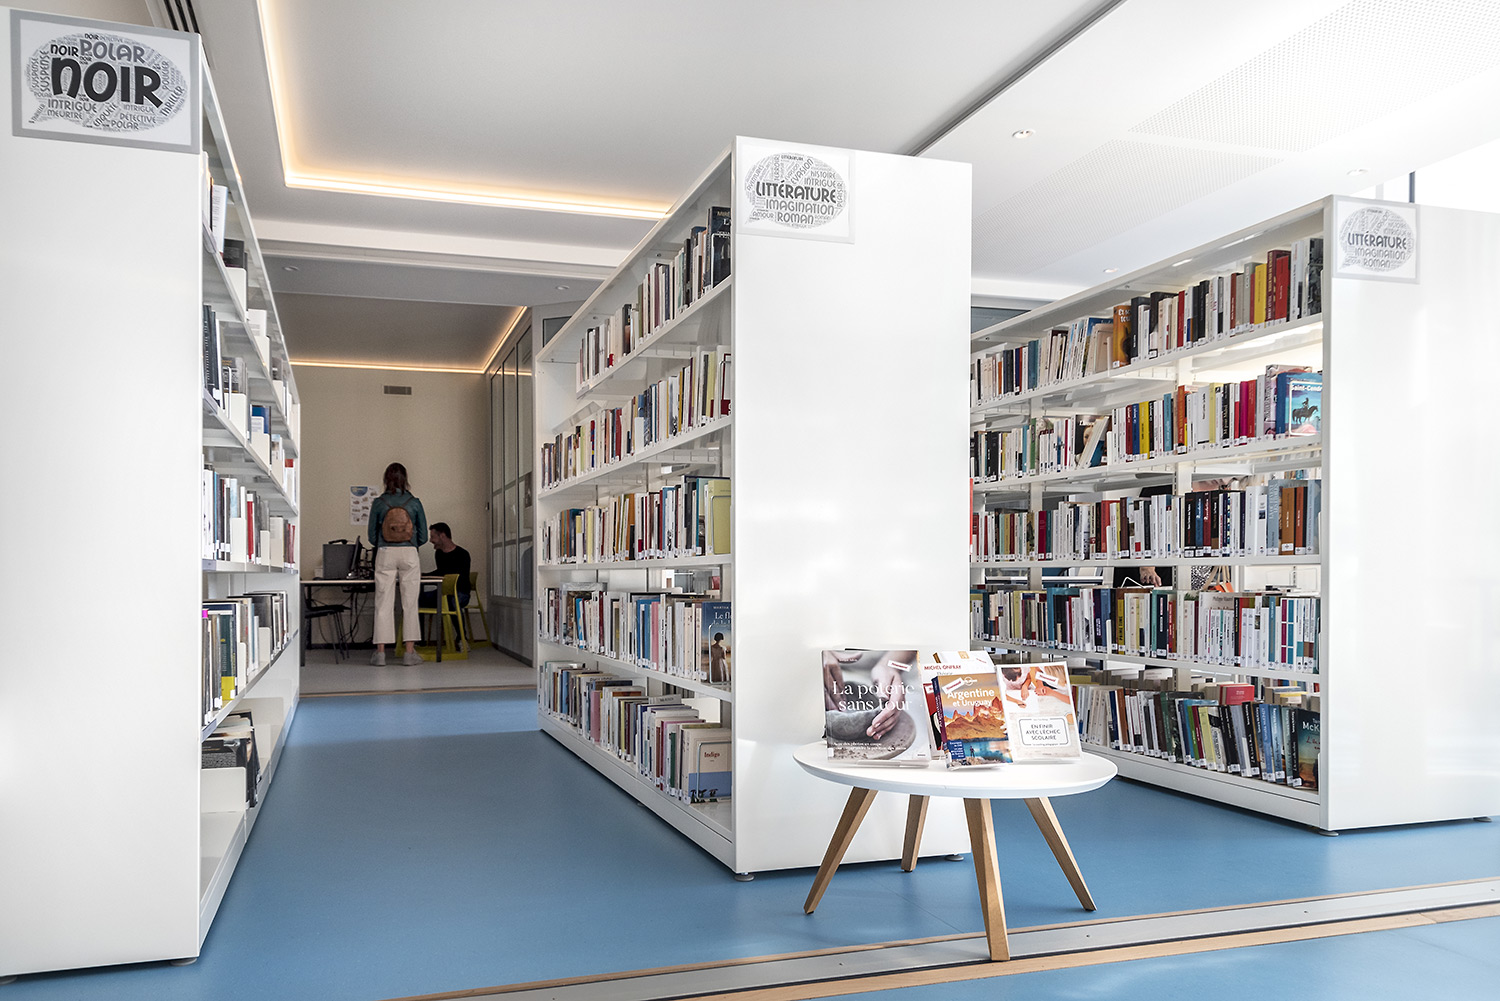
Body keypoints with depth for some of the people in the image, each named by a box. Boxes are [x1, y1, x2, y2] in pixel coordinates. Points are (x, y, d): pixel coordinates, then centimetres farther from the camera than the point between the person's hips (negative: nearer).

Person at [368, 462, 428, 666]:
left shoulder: (378, 503, 0)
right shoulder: (414, 502, 0)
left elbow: (372, 537, 5)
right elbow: (423, 536, 3)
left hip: (385, 555, 0)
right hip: (409, 555, 0)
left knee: (383, 603, 4)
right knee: (410, 603, 4)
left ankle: (380, 652, 4)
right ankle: (410, 652, 4)